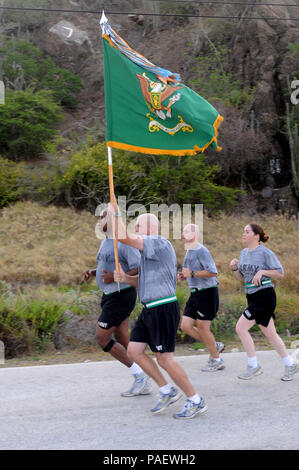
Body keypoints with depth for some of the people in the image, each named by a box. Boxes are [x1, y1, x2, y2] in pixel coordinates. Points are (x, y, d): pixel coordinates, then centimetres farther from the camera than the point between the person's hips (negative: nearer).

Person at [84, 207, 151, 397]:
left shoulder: (124, 242, -17)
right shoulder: (106, 242, 14)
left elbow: (139, 269, -21)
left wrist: (114, 278, -28)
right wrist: (92, 272, 9)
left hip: (120, 295, -10)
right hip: (111, 296, 10)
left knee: (102, 338, -8)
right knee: (122, 341, 9)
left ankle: (138, 374, -1)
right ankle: (143, 383, 13)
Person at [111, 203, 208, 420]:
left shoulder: (159, 243, -14)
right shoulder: (149, 250, 18)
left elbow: (124, 237, -22)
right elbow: (144, 280, 25)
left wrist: (116, 213, -10)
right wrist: (125, 277, 6)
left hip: (164, 310, -10)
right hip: (150, 310, 10)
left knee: (164, 359, -7)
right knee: (134, 350, 7)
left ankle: (196, 401, 4)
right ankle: (168, 391, 14)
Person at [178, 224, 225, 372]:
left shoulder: (201, 251, -17)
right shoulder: (189, 251, 14)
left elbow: (213, 272, -25)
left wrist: (192, 274, -22)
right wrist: (183, 276, 7)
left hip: (207, 293, -9)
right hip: (195, 293, 9)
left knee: (202, 328, -3)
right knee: (185, 326, 5)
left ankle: (216, 360, 13)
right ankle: (215, 346, 20)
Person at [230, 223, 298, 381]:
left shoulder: (265, 253, -12)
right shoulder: (243, 253, 11)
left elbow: (280, 273, -10)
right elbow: (241, 277, 17)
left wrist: (262, 272, -20)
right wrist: (234, 268, -1)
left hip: (265, 296, -8)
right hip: (252, 297, 8)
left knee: (241, 327, -12)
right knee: (270, 333, 13)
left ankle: (253, 366, 0)